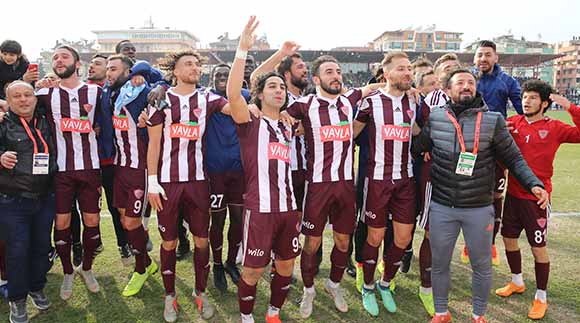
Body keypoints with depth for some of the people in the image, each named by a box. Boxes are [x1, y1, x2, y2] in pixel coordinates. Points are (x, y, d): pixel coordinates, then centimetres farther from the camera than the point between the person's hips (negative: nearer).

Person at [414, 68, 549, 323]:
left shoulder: (493, 120, -4)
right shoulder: (434, 118, -1)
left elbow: (513, 158, 1)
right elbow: (416, 148, 12)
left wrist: (534, 184, -11)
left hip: (479, 209, -1)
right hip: (441, 207, 1)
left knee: (482, 265, 14)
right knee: (439, 264, 14)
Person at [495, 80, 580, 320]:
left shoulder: (554, 128, -6)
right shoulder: (512, 122, 2)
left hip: (537, 197, -4)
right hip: (513, 193, 4)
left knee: (538, 248, 4)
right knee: (509, 239, 16)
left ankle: (541, 297, 24)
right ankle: (517, 282, 40)